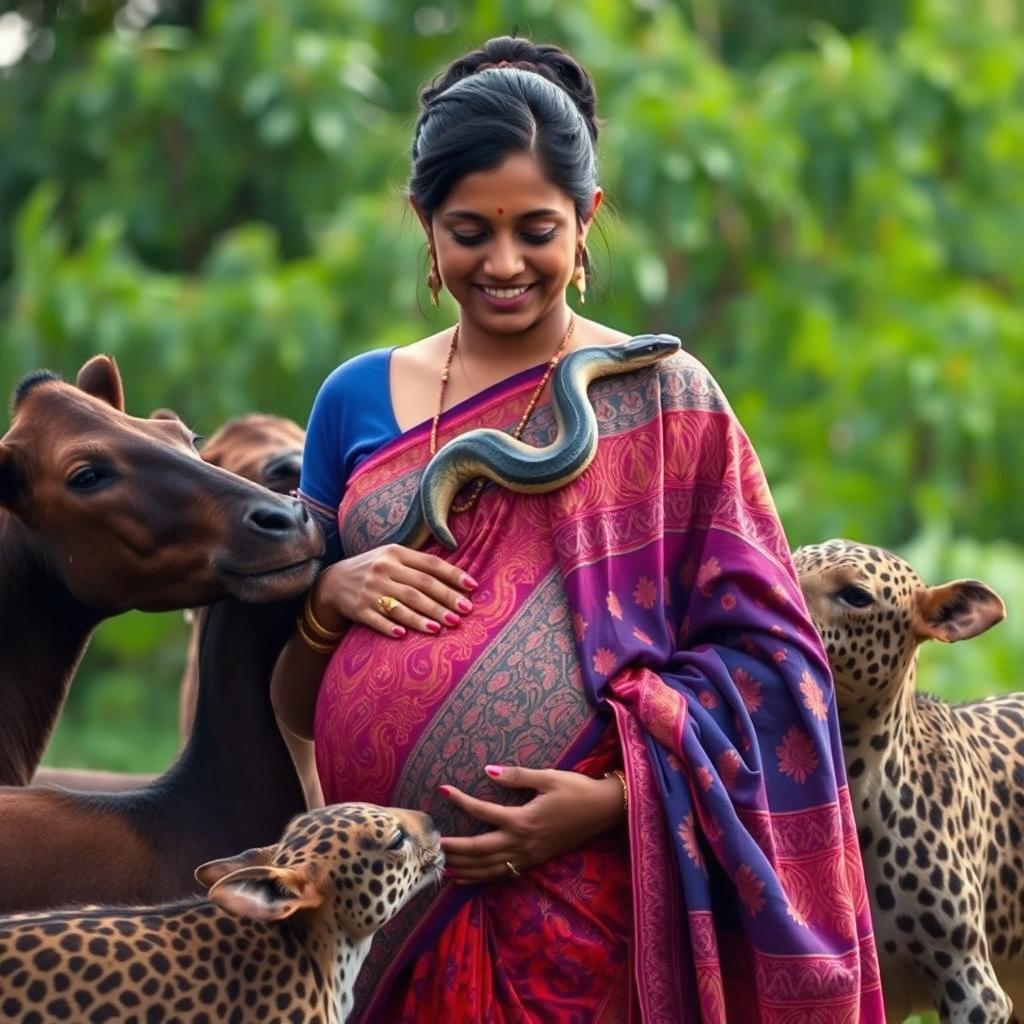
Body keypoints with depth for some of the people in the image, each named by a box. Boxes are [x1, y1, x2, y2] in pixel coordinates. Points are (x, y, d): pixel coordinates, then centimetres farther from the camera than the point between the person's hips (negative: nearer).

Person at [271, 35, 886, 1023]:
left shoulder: (660, 400, -1)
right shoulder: (358, 399, 8)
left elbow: (762, 656, -5)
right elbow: (296, 705, 12)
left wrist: (613, 797, -17)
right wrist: (328, 596, -8)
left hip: (587, 897, -3)